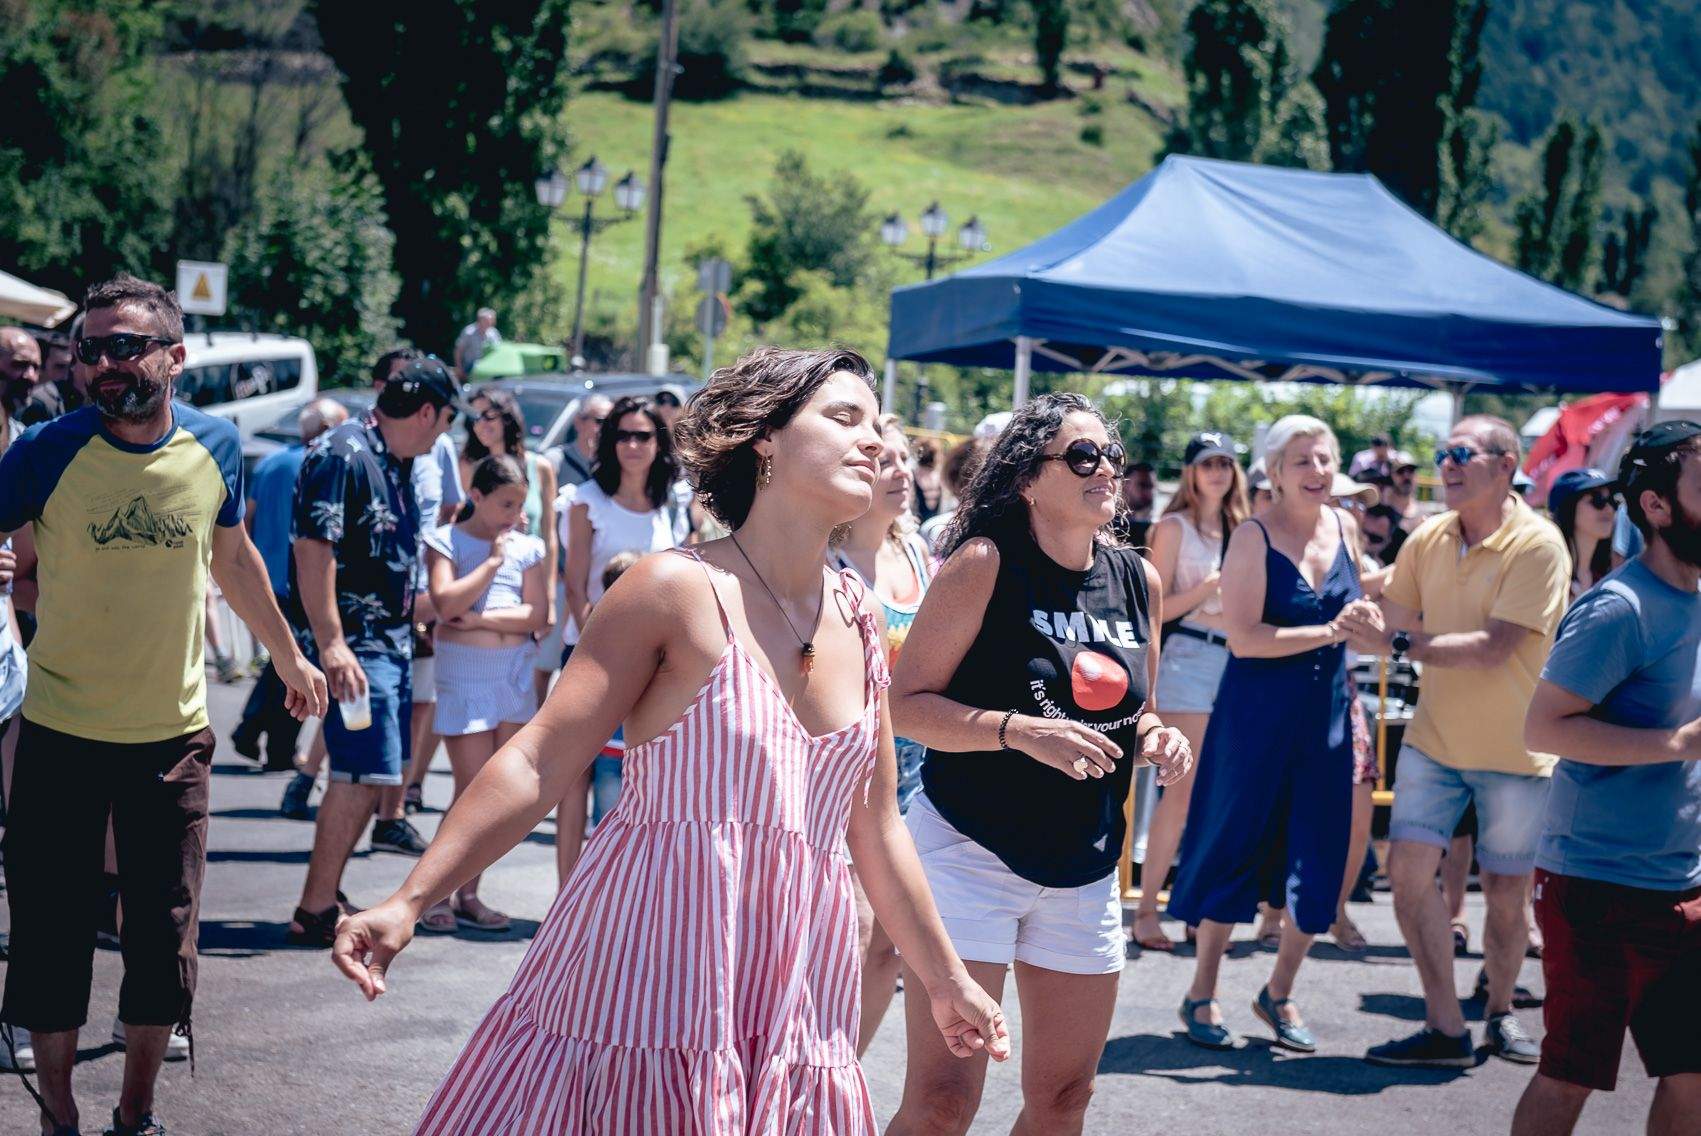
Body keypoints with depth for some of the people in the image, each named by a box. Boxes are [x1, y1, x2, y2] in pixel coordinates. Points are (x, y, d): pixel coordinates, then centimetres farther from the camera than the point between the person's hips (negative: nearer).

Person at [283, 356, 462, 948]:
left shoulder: (395, 463, 15)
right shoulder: (343, 455, -14)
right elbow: (313, 549, -21)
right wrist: (331, 644, -27)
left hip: (391, 639, 10)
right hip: (353, 643, -10)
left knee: (365, 776, 13)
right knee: (363, 775, -11)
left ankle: (324, 897, 22)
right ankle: (313, 914, -4)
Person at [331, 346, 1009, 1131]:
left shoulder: (859, 620, 9)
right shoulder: (680, 589, -9)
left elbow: (876, 831, 17)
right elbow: (540, 760, -12)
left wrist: (946, 981, 23)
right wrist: (410, 901, -19)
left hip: (793, 995, 6)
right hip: (650, 974, -5)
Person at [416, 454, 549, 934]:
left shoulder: (527, 547, 8)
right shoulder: (445, 541, -1)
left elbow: (536, 614, -1)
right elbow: (446, 604, -16)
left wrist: (481, 618, -12)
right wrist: (493, 559, -11)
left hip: (514, 673, 4)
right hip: (463, 673, -4)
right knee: (473, 789, -8)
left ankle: (467, 894, 13)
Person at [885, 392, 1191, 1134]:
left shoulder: (1138, 579, 7)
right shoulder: (985, 564, -11)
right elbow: (905, 704, -13)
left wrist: (1155, 739, -2)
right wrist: (1019, 731, -25)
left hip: (1086, 870, 6)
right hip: (969, 850, -6)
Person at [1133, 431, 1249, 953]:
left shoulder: (1240, 528, 17)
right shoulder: (1175, 527, 0)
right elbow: (1159, 606, -7)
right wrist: (1213, 585, -17)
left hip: (1235, 657, 6)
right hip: (1190, 655, -6)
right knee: (1184, 788, -10)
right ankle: (1146, 908, -6)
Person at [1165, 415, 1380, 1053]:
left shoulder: (1344, 527, 6)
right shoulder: (1254, 538, -12)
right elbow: (1243, 636, -21)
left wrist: (1364, 622, 3)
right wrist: (1328, 631, -25)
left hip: (1328, 713, 5)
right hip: (1257, 712, -5)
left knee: (1318, 859, 7)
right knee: (1234, 848, 4)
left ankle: (1279, 994, 24)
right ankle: (1202, 995, 18)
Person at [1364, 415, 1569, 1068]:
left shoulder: (1537, 544, -15)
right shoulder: (1427, 540, 2)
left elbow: (1493, 648, -22)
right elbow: (1391, 626, 7)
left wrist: (1407, 643, -21)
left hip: (1516, 747, -4)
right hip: (1435, 738, 4)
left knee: (1506, 895, 6)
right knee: (1408, 867, -10)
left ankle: (1500, 1011, 31)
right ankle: (1445, 1028, 0)